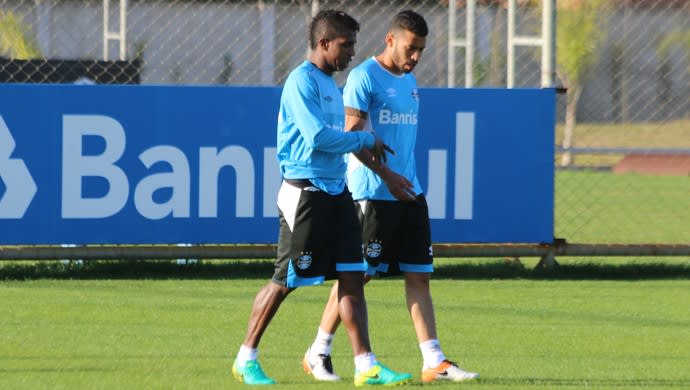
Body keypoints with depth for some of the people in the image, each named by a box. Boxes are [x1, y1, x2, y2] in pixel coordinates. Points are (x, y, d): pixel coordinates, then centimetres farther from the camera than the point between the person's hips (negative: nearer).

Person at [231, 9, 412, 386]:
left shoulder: (331, 85, 17)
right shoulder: (302, 81, -12)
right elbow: (318, 136, -21)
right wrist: (366, 140, -10)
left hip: (336, 192, 9)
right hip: (305, 192, -9)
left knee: (352, 277, 1)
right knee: (284, 281, -2)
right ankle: (246, 359, 11)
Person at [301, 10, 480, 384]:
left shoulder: (409, 80, 16)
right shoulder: (364, 77, -9)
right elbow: (353, 135, -15)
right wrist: (386, 175, -21)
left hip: (409, 194, 8)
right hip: (371, 195, -8)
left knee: (419, 276, 3)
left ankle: (434, 362, 1)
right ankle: (318, 353, 8)